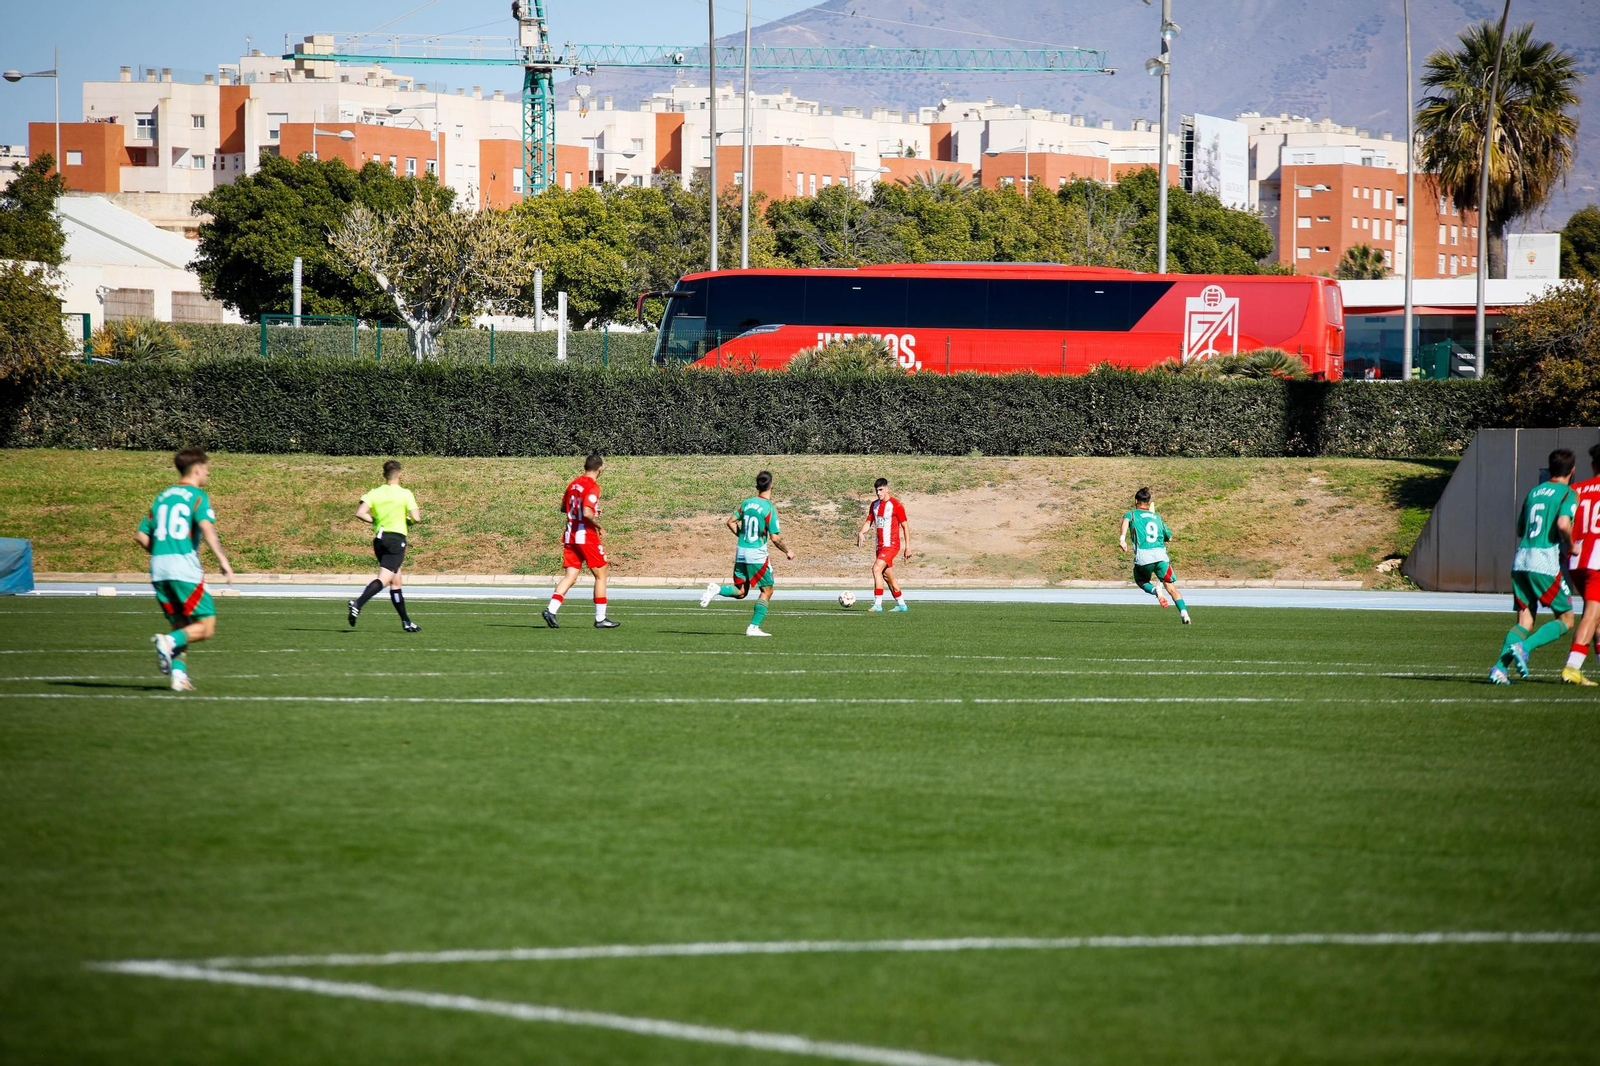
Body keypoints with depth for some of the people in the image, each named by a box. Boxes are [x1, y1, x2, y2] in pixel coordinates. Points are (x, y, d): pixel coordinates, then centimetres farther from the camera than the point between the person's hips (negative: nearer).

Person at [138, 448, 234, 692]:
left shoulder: (162, 496, 18)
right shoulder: (198, 496, -1)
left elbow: (142, 536, 16)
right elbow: (207, 527, -18)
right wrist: (223, 561, -18)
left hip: (158, 570, 6)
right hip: (185, 568, -6)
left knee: (181, 625, 14)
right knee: (206, 626, 0)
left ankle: (178, 675, -2)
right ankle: (168, 642, -24)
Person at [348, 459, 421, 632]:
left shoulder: (375, 493, 5)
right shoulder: (405, 494, -4)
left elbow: (360, 512, -6)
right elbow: (416, 517, -10)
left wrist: (375, 521, 10)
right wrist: (410, 519, 14)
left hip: (379, 539, 6)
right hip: (396, 538, -6)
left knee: (396, 582, 15)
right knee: (384, 579, -15)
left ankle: (406, 621, 19)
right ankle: (358, 603, -37)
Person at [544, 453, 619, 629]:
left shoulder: (573, 484, 10)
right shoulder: (592, 486, -14)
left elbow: (563, 508, 21)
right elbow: (587, 513, -24)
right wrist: (600, 527, -8)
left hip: (570, 535, 7)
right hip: (587, 537, -7)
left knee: (570, 577, 4)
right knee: (600, 575, 7)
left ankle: (551, 609, -15)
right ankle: (600, 618, 9)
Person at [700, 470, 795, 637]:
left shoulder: (747, 503, 6)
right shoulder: (770, 509, -13)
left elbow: (731, 522, 10)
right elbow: (775, 538, -14)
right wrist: (787, 552, 1)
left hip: (741, 553, 6)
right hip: (757, 555, -6)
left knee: (740, 592, 15)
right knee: (767, 590, 8)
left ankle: (716, 589, -12)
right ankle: (753, 627, 2)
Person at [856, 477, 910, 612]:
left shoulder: (896, 505, -10)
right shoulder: (874, 505, 11)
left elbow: (905, 527, -7)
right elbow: (869, 521, 14)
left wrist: (908, 547, -9)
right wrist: (861, 532, -8)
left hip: (891, 544, -8)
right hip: (880, 545, 8)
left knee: (876, 568, -22)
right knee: (888, 576, 12)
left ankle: (877, 604, -24)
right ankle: (901, 605, 25)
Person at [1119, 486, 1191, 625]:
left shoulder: (1132, 514, 14)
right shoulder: (1157, 517, 23)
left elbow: (1126, 520, -11)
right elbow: (1169, 537, 31)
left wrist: (1122, 538, -26)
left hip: (1143, 556, -2)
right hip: (1161, 554, 2)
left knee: (1141, 581, 25)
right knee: (1171, 588, 5)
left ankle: (1155, 591, -7)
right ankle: (1183, 611, -18)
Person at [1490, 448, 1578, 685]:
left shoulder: (1534, 491, 17)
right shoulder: (1568, 494, -3)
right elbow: (1563, 524, -20)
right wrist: (1570, 545, -3)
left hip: (1520, 560, 6)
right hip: (1545, 562, -6)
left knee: (1524, 622, 8)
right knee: (1565, 621, 6)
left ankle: (1500, 666, -11)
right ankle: (1524, 647, -16)